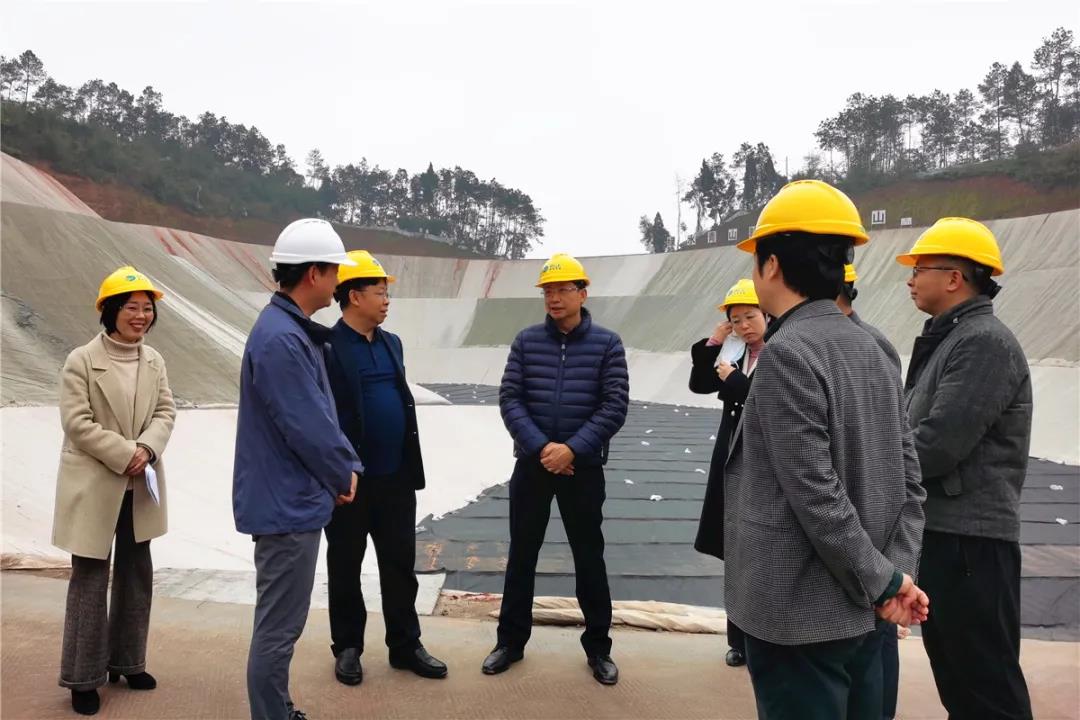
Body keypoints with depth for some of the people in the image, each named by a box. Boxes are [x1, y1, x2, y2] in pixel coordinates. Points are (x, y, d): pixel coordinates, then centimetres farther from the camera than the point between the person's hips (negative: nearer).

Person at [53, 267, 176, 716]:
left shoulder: (154, 360, 6)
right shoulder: (81, 361, -10)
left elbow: (166, 411, 1)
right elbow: (78, 423, -15)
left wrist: (147, 449, -17)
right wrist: (125, 455, -20)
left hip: (141, 487, 6)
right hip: (94, 487, -5)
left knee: (136, 575, 14)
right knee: (91, 580, 2)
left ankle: (126, 661, 31)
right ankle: (83, 677, 16)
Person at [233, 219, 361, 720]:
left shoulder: (295, 330, 10)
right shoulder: (281, 338, -23)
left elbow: (323, 412, 13)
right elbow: (308, 425, -23)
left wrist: (347, 466, 4)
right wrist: (344, 474, -7)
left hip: (291, 498, 11)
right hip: (287, 503, -11)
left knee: (281, 622, 22)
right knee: (279, 626, 3)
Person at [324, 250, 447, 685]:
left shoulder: (391, 343, 11)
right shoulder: (326, 346, -10)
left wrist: (410, 467, 14)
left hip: (395, 477, 6)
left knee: (400, 565, 12)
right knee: (345, 566, 11)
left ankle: (405, 645, 26)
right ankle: (347, 648, 26)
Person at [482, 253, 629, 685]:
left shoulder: (606, 344, -2)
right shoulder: (526, 341, 1)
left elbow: (615, 406, -8)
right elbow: (509, 399, -3)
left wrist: (572, 449, -16)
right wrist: (541, 447, -15)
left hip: (583, 467, -1)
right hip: (532, 463, 2)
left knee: (589, 557, 9)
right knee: (521, 554, 11)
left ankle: (598, 647, 25)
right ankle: (511, 641, 26)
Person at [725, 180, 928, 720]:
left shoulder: (786, 353, -19)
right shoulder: (870, 350, 7)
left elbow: (816, 496, -22)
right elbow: (908, 480, 6)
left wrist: (882, 582, -10)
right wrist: (897, 572, 1)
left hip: (799, 617, -8)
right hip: (859, 613, 8)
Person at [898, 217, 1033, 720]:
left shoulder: (984, 341, -17)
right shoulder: (949, 339, 14)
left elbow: (939, 444, -24)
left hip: (969, 538, -10)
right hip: (942, 531, 10)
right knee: (953, 671, 21)